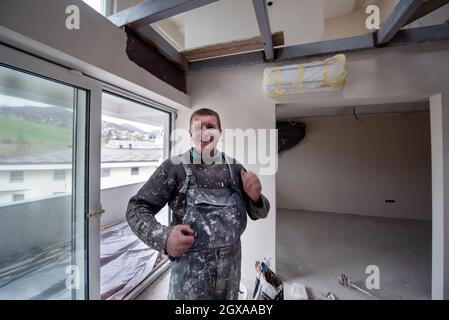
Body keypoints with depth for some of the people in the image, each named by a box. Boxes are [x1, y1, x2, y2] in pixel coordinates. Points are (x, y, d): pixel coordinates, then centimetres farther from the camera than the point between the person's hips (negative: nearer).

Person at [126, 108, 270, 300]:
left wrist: (255, 197, -19)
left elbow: (258, 213, 3)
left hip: (230, 268, 4)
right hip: (190, 271, -3)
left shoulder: (234, 167, -3)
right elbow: (136, 208, -9)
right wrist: (163, 237, -26)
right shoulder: (175, 166, -12)